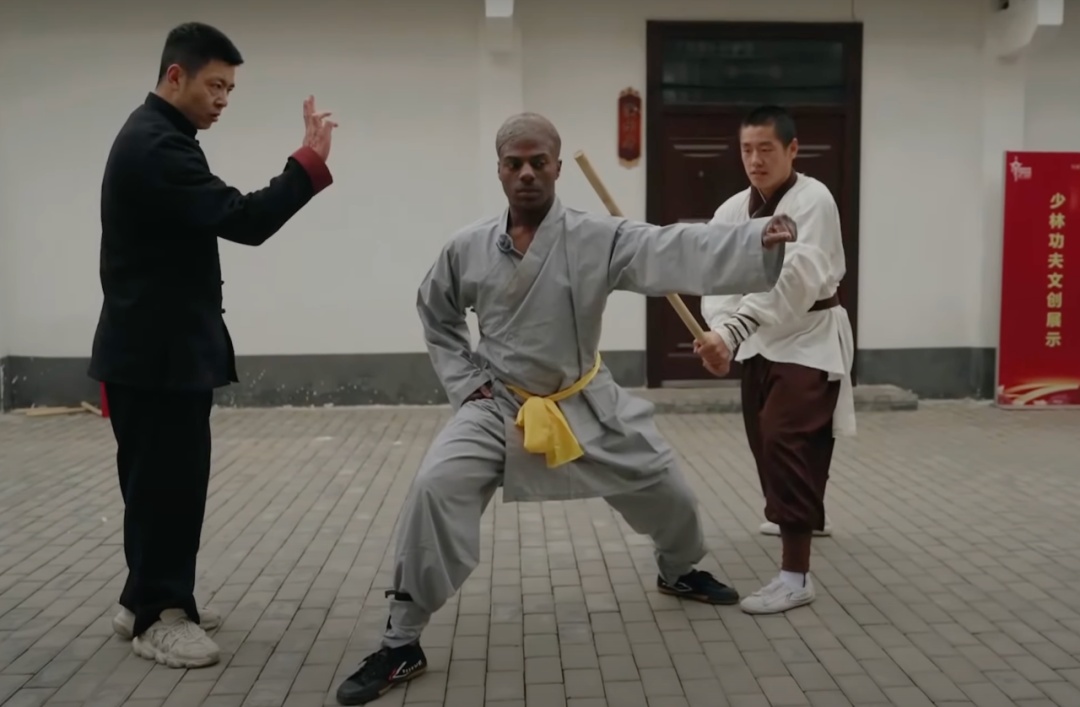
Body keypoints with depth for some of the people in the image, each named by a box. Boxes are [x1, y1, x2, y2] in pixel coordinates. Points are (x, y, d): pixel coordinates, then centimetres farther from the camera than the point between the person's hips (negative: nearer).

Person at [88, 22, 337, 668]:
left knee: (163, 477, 16)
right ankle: (157, 616, 10)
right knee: (168, 478, -2)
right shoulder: (157, 145, -18)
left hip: (158, 344, 11)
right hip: (159, 351, -11)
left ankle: (150, 599, 28)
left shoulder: (154, 137, 16)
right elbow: (243, 220, -25)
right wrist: (310, 160, -21)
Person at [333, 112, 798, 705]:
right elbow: (436, 316, 9)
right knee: (435, 490, -22)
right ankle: (402, 644, -6)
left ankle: (679, 571, 48)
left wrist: (759, 239, -45)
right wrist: (465, 382, -2)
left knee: (663, 488, 10)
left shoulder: (598, 239, -15)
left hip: (585, 404, 1)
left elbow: (676, 252, -30)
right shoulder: (467, 248, -8)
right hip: (498, 406, -1)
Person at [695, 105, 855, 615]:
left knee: (786, 444, -19)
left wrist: (729, 331, -45)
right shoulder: (733, 210, -1)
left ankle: (795, 575, -13)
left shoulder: (812, 201, -21)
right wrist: (720, 333, -35)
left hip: (810, 341, -7)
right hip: (761, 343, 7)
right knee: (765, 442, 20)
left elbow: (790, 281, -34)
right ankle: (801, 517, 50)